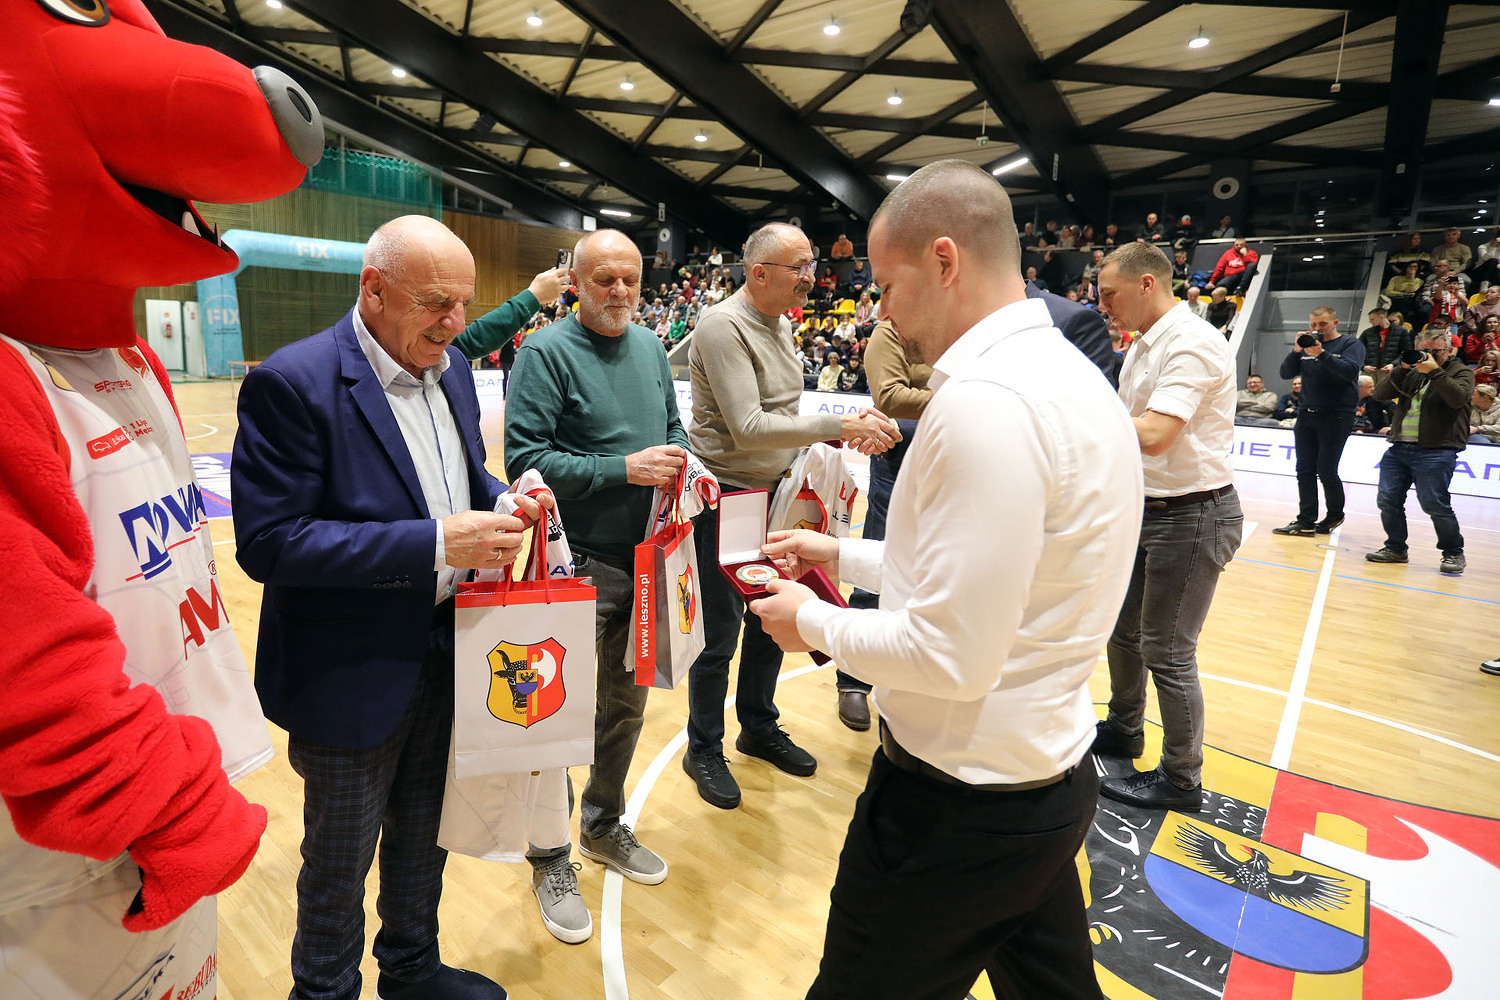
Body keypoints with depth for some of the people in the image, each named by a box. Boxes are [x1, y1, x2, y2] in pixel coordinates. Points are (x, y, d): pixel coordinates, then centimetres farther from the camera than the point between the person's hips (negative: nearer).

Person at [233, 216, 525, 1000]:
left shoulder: (451, 368, 3)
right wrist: (435, 544, -29)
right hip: (352, 676, -6)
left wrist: (501, 503, -8)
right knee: (340, 860, 17)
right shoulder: (293, 382, -20)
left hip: (446, 656, 7)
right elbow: (267, 541, -24)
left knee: (425, 833, 26)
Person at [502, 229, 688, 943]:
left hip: (648, 557, 6)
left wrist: (682, 458, -2)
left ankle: (603, 826, 42)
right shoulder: (547, 353, -10)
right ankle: (551, 860, 29)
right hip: (580, 563, -6)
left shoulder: (651, 348, 10)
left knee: (626, 703, 19)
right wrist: (624, 468, -22)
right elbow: (525, 460, -17)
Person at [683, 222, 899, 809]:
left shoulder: (779, 326, 10)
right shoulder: (724, 327, -18)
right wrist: (841, 425, -25)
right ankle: (704, 751, 25)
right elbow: (749, 429, -26)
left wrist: (846, 430, -3)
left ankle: (759, 729, 38)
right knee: (720, 635, 4)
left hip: (772, 495, 9)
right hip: (725, 500, -8)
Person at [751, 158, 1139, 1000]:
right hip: (1051, 776, 9)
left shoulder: (983, 401, -26)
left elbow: (951, 656, -27)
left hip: (964, 805, -9)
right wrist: (847, 556, 13)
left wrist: (815, 623, -11)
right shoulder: (1072, 377, 6)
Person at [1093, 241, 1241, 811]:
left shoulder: (1191, 343, -20)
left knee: (1167, 652, 0)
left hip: (1192, 515, -10)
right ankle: (1123, 731, 40)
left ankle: (1181, 780, 18)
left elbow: (1153, 435, -31)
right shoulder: (1144, 346, 11)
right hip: (1149, 509, 10)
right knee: (1122, 629, 19)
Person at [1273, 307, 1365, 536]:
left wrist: (1321, 354, -26)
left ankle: (1335, 514, 17)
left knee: (1326, 470, -6)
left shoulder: (1350, 344, 1)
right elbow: (1286, 373, 5)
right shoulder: (1306, 344, 13)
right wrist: (1296, 350, -10)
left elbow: (1351, 371, -17)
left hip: (1336, 417, -5)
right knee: (1305, 470, 1)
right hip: (1306, 415, 5)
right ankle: (1306, 521, 4)